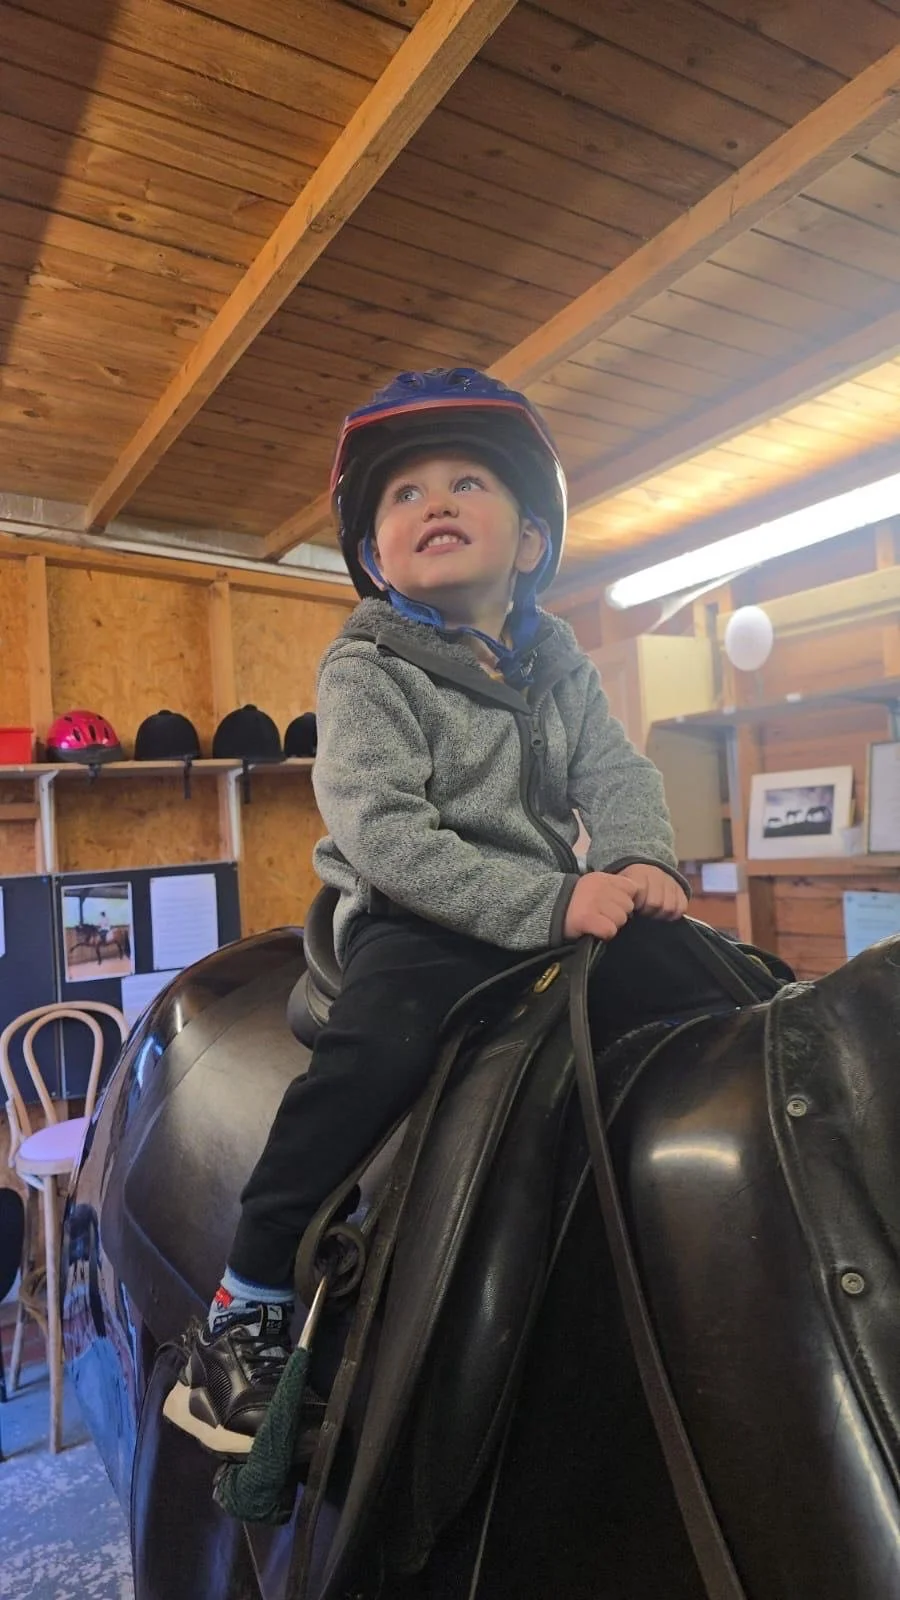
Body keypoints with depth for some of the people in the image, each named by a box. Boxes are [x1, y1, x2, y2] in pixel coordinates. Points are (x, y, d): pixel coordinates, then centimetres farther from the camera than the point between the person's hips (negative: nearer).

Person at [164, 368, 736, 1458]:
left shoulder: (557, 662, 12)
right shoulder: (365, 671, -7)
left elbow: (615, 773, 8)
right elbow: (383, 833, -19)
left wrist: (635, 861, -16)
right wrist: (548, 901, -25)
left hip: (561, 909, 6)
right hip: (413, 922, -5)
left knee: (705, 994, -6)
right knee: (376, 1050, -32)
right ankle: (246, 1305, -14)